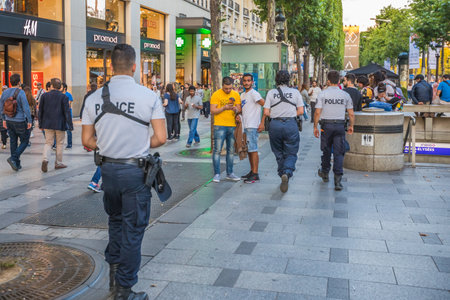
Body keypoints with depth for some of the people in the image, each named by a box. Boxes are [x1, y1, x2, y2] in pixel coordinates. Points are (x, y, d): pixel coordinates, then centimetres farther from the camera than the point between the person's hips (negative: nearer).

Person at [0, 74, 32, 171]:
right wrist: (30, 121, -12)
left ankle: (16, 164, 17)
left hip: (9, 121, 6)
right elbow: (26, 107, -19)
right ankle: (13, 158, -9)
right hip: (20, 122, -6)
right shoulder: (20, 93, -16)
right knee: (25, 142, 7)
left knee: (13, 142, 13)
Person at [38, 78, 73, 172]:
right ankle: (58, 163, 16)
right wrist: (70, 125, -5)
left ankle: (45, 159, -14)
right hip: (60, 124, -2)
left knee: (48, 142, 9)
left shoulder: (44, 96, 1)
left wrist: (40, 124, 15)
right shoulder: (64, 97, -8)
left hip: (47, 124, 2)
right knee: (59, 143, 10)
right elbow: (67, 112, -10)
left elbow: (40, 111, 6)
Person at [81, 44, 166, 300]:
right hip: (135, 170, -4)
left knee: (115, 221, 24)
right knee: (133, 229, 7)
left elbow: (88, 140, 3)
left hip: (108, 169, 4)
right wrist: (141, 146, 6)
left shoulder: (94, 98, 0)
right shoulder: (149, 96, -10)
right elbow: (160, 138, -11)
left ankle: (114, 276, 33)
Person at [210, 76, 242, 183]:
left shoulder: (236, 95, 8)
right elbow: (212, 111, -7)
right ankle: (217, 174, 1)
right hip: (220, 126, -4)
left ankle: (230, 173, 18)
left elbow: (239, 109, 10)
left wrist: (236, 109, -13)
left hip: (232, 126, 4)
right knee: (217, 150, -5)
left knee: (231, 151, 9)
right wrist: (224, 108, -19)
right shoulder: (216, 94, -3)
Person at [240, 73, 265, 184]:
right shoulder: (242, 95, 17)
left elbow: (265, 105, -15)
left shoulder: (254, 94, -10)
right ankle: (252, 172, 23)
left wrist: (262, 122, -14)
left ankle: (255, 175, -6)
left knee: (253, 150, -8)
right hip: (246, 126, 9)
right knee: (249, 150, 14)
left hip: (253, 126, -9)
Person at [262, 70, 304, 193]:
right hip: (291, 124, -1)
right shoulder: (295, 92, 4)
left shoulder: (271, 93, 4)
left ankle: (283, 174, 20)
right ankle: (287, 173, -21)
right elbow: (300, 111, 3)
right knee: (291, 153, 4)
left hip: (275, 124, 1)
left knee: (279, 153, 16)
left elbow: (266, 112, -1)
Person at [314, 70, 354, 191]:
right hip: (340, 125, 1)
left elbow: (317, 113, -8)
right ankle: (337, 180, -6)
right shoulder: (345, 95, 2)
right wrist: (351, 126, 19)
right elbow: (351, 114, 3)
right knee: (339, 153, 1)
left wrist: (315, 127, 1)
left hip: (326, 125, 0)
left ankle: (325, 173, 34)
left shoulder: (322, 94, -4)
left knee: (326, 151, 16)